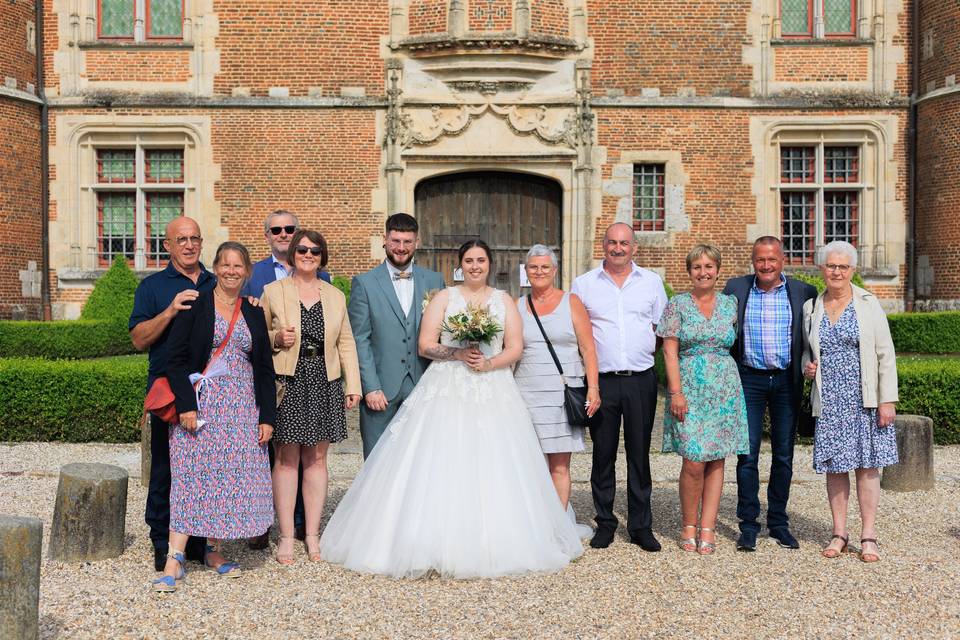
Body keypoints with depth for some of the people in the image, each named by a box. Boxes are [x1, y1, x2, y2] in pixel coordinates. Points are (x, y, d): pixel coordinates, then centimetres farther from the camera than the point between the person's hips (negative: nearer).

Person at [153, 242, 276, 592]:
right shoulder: (195, 305, -1)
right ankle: (174, 559, 1)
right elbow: (176, 359, -6)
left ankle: (214, 551, 19)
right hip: (200, 404, -4)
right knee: (192, 476, -5)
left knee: (233, 480, 4)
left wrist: (267, 416, 4)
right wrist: (186, 405, -15)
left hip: (242, 409, 4)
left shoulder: (254, 313, 10)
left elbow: (265, 368, 10)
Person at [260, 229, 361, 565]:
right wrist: (276, 338, -10)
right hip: (287, 382, -2)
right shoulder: (272, 291, 6)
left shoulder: (335, 296, 13)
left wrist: (353, 384, 4)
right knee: (286, 458, 0)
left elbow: (346, 342, 11)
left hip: (324, 383, 2)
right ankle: (286, 537, 8)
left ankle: (313, 535, 14)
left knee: (316, 459, 6)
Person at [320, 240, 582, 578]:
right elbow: (425, 345, 1)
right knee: (440, 467, -7)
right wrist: (458, 353, -14)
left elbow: (515, 347, 6)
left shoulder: (504, 301, 12)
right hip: (446, 392, -1)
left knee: (492, 469, -1)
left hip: (493, 394, 2)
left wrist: (489, 363, -12)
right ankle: (436, 544, 0)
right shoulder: (443, 298, 7)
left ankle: (492, 545, 9)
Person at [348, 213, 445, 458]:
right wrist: (371, 388, -10)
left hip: (422, 387, 2)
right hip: (381, 390, -2)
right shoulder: (364, 283, 0)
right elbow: (360, 341, -3)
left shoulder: (434, 281, 8)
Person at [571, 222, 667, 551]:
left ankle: (641, 525, 15)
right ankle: (605, 523, 17)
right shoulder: (583, 284, 7)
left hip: (642, 380, 1)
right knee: (603, 454, 5)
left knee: (639, 453, 5)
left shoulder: (652, 282, 11)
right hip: (601, 380, 0)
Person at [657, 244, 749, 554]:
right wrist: (676, 392, -10)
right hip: (690, 387, -3)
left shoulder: (730, 304, 10)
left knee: (716, 459, 3)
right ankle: (689, 526, 10)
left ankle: (707, 528, 10)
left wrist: (736, 384, 5)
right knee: (693, 461, -8)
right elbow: (669, 351, -2)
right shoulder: (678, 304, 3)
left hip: (725, 388, 3)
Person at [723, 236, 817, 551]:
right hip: (750, 379, -1)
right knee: (747, 453, 0)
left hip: (787, 380, 1)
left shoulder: (803, 292, 2)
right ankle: (748, 525, 10)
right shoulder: (735, 288, 1)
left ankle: (778, 522, 22)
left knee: (784, 454, 9)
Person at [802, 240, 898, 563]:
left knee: (867, 465, 1)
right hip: (829, 401, 2)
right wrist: (807, 366, -2)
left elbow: (886, 354, -2)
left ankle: (868, 536, 10)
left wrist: (887, 400, -8)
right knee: (834, 465, 5)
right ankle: (839, 534, 15)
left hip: (864, 399, -2)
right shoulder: (811, 307, 8)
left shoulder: (868, 303, 0)